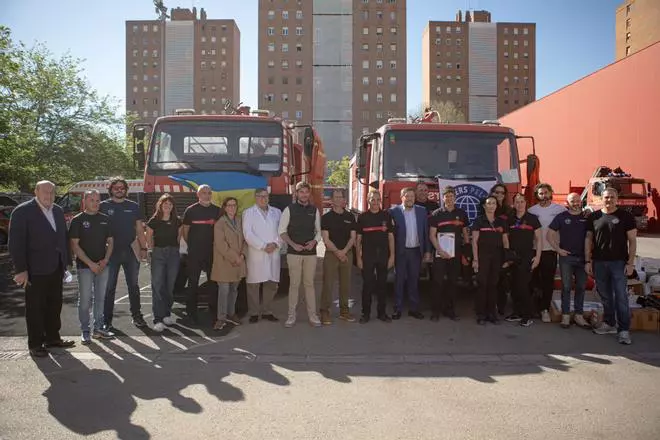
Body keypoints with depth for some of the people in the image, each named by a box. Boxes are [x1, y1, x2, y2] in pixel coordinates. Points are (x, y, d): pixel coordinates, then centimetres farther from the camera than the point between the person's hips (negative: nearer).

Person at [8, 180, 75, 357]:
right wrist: (21, 269, -16)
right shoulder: (22, 211, -9)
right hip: (36, 269, -6)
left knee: (54, 305, 14)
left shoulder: (58, 211, 10)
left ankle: (52, 338, 27)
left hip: (56, 268, 6)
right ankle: (35, 344, 15)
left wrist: (66, 262, 10)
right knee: (35, 307, 4)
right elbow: (16, 243, -12)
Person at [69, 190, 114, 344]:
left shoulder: (105, 219, 8)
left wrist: (105, 260, -5)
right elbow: (75, 245, -8)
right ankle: (85, 331, 12)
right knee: (85, 299, 1)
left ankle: (98, 328, 21)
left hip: (102, 265, 4)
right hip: (85, 266, -4)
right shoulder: (78, 220, -4)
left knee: (100, 298, 10)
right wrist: (90, 263, -14)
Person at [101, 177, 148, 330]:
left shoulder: (133, 206, 7)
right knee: (109, 287, 4)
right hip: (111, 251, -2)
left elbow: (139, 229, 9)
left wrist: (143, 248, 2)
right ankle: (107, 320, 11)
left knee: (133, 285, 11)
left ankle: (136, 315, 21)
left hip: (131, 250, 2)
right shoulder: (103, 206, 1)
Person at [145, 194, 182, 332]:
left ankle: (167, 315, 22)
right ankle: (158, 320, -8)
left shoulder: (177, 221, 4)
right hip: (158, 254, -2)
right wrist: (154, 250, 5)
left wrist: (174, 249, 9)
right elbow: (149, 238, 7)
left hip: (173, 254, 3)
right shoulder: (154, 221, -2)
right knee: (157, 286, -8)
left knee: (170, 286, 9)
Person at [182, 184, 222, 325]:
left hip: (212, 253, 2)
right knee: (193, 283, 3)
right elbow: (185, 231, 4)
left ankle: (214, 312, 19)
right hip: (194, 254, -2)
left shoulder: (217, 211, 7)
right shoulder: (191, 210, 0)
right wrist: (192, 245, 3)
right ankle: (191, 313, 12)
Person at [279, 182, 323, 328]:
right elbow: (282, 231, 0)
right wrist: (293, 244, -11)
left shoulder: (314, 210, 8)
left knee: (309, 284, 6)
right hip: (294, 252, -2)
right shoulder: (289, 209, 0)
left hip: (311, 252, 2)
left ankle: (312, 315, 14)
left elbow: (319, 231, 14)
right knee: (294, 284, 1)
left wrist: (314, 241, -6)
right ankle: (292, 316, 12)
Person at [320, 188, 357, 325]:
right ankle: (325, 312, 4)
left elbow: (353, 237, 4)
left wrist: (344, 251, -9)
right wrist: (337, 252, -13)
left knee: (345, 283, 8)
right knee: (328, 283, -3)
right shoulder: (326, 217, -1)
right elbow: (326, 239, -7)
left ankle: (344, 311, 18)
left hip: (347, 254, 3)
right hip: (331, 254, -3)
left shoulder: (350, 217, 8)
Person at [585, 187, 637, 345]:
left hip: (619, 262, -3)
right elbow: (588, 239, 9)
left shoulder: (626, 216, 0)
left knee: (621, 297, -4)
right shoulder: (593, 217, 6)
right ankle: (609, 324, 23)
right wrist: (588, 261, 4)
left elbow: (632, 241, 0)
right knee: (605, 296, 11)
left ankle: (624, 330, 2)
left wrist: (630, 263, -7)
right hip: (599, 262, 3)